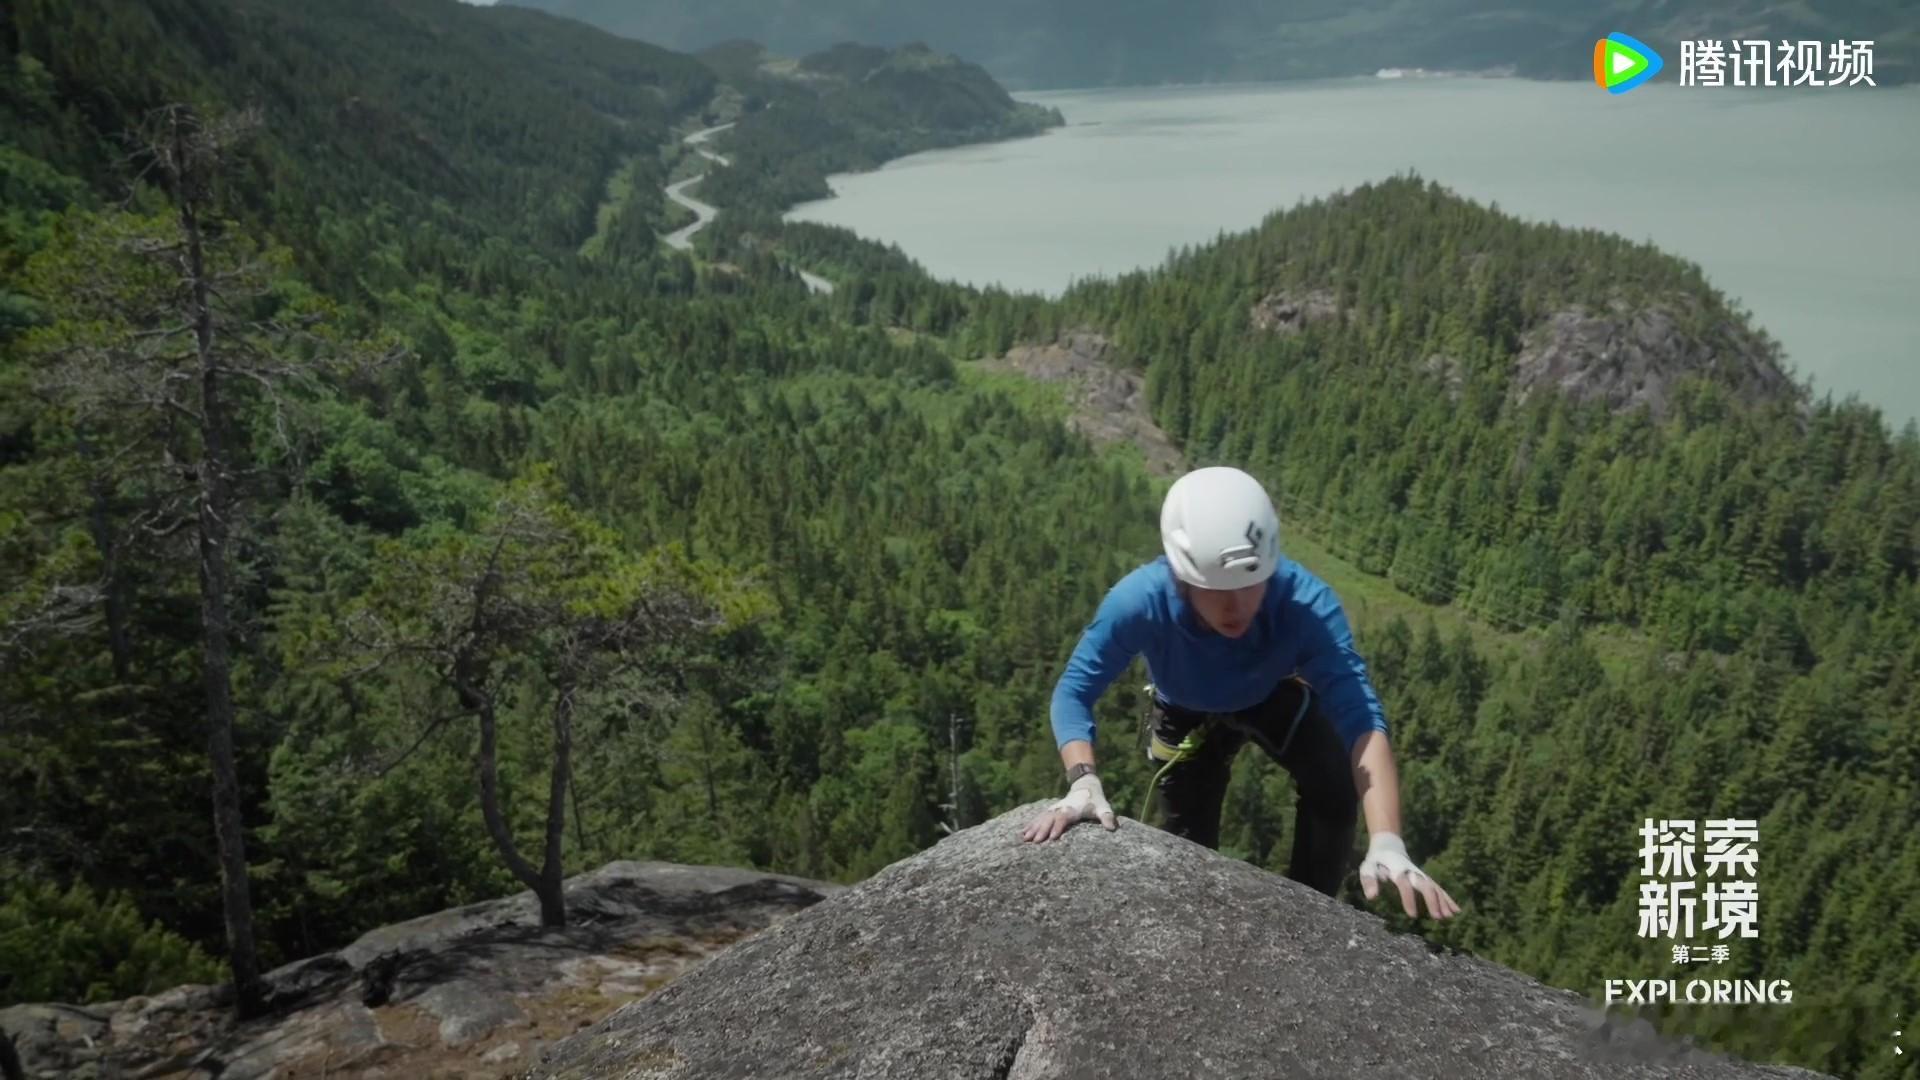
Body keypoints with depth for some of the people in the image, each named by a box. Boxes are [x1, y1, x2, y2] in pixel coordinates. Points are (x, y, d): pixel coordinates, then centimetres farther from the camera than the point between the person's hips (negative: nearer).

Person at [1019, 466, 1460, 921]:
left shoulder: (1305, 601, -42)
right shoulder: (1138, 601, -42)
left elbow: (1359, 715, -47)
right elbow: (1073, 692, -32)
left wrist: (1387, 842, -60)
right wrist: (1083, 781, -50)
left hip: (1275, 697, 0)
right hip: (1187, 713, 0)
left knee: (1335, 792, -21)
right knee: (1189, 838, 3)